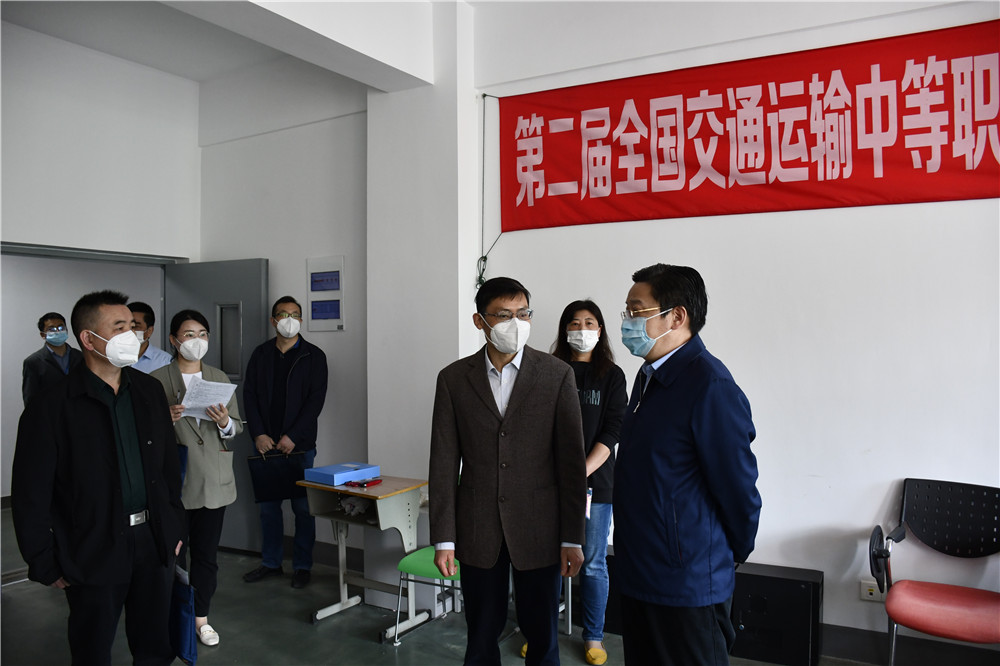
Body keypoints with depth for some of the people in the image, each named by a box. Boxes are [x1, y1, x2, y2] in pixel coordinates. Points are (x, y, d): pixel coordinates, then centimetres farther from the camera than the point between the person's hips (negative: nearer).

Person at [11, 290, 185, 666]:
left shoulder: (149, 391, 3)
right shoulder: (51, 408, -13)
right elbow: (30, 497, -9)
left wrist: (174, 528, 10)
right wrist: (46, 566, -6)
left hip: (154, 540, 4)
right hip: (94, 551, -4)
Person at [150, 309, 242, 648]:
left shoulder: (221, 379, 9)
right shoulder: (156, 379, -1)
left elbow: (238, 427, 11)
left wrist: (225, 422, -11)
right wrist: (165, 419, -20)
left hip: (214, 481, 3)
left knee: (207, 553, 11)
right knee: (173, 553, 3)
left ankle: (201, 617, 25)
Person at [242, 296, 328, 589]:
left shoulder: (313, 356, 1)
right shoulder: (261, 354, 10)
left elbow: (316, 399, -6)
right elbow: (249, 395, 7)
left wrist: (292, 437, -13)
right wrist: (258, 434, -6)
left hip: (300, 445, -3)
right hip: (266, 443, 3)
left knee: (303, 507, 2)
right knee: (268, 506, 10)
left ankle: (302, 566, 14)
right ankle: (271, 562, 24)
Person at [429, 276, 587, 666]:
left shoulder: (557, 375, -4)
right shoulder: (453, 379, 0)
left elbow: (571, 461, -4)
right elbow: (444, 464, 0)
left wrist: (572, 538, -5)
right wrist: (443, 539, -2)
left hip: (539, 531, -1)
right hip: (477, 531, 1)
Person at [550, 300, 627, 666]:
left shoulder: (611, 375, 3)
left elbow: (611, 433, -4)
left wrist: (580, 473, -14)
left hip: (595, 481, 0)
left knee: (593, 564, 8)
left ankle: (593, 636, 25)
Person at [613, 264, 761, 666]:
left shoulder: (710, 386, -22)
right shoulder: (650, 374, 8)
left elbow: (737, 485, -18)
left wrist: (734, 554, -3)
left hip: (686, 585, -9)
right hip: (637, 573, 9)